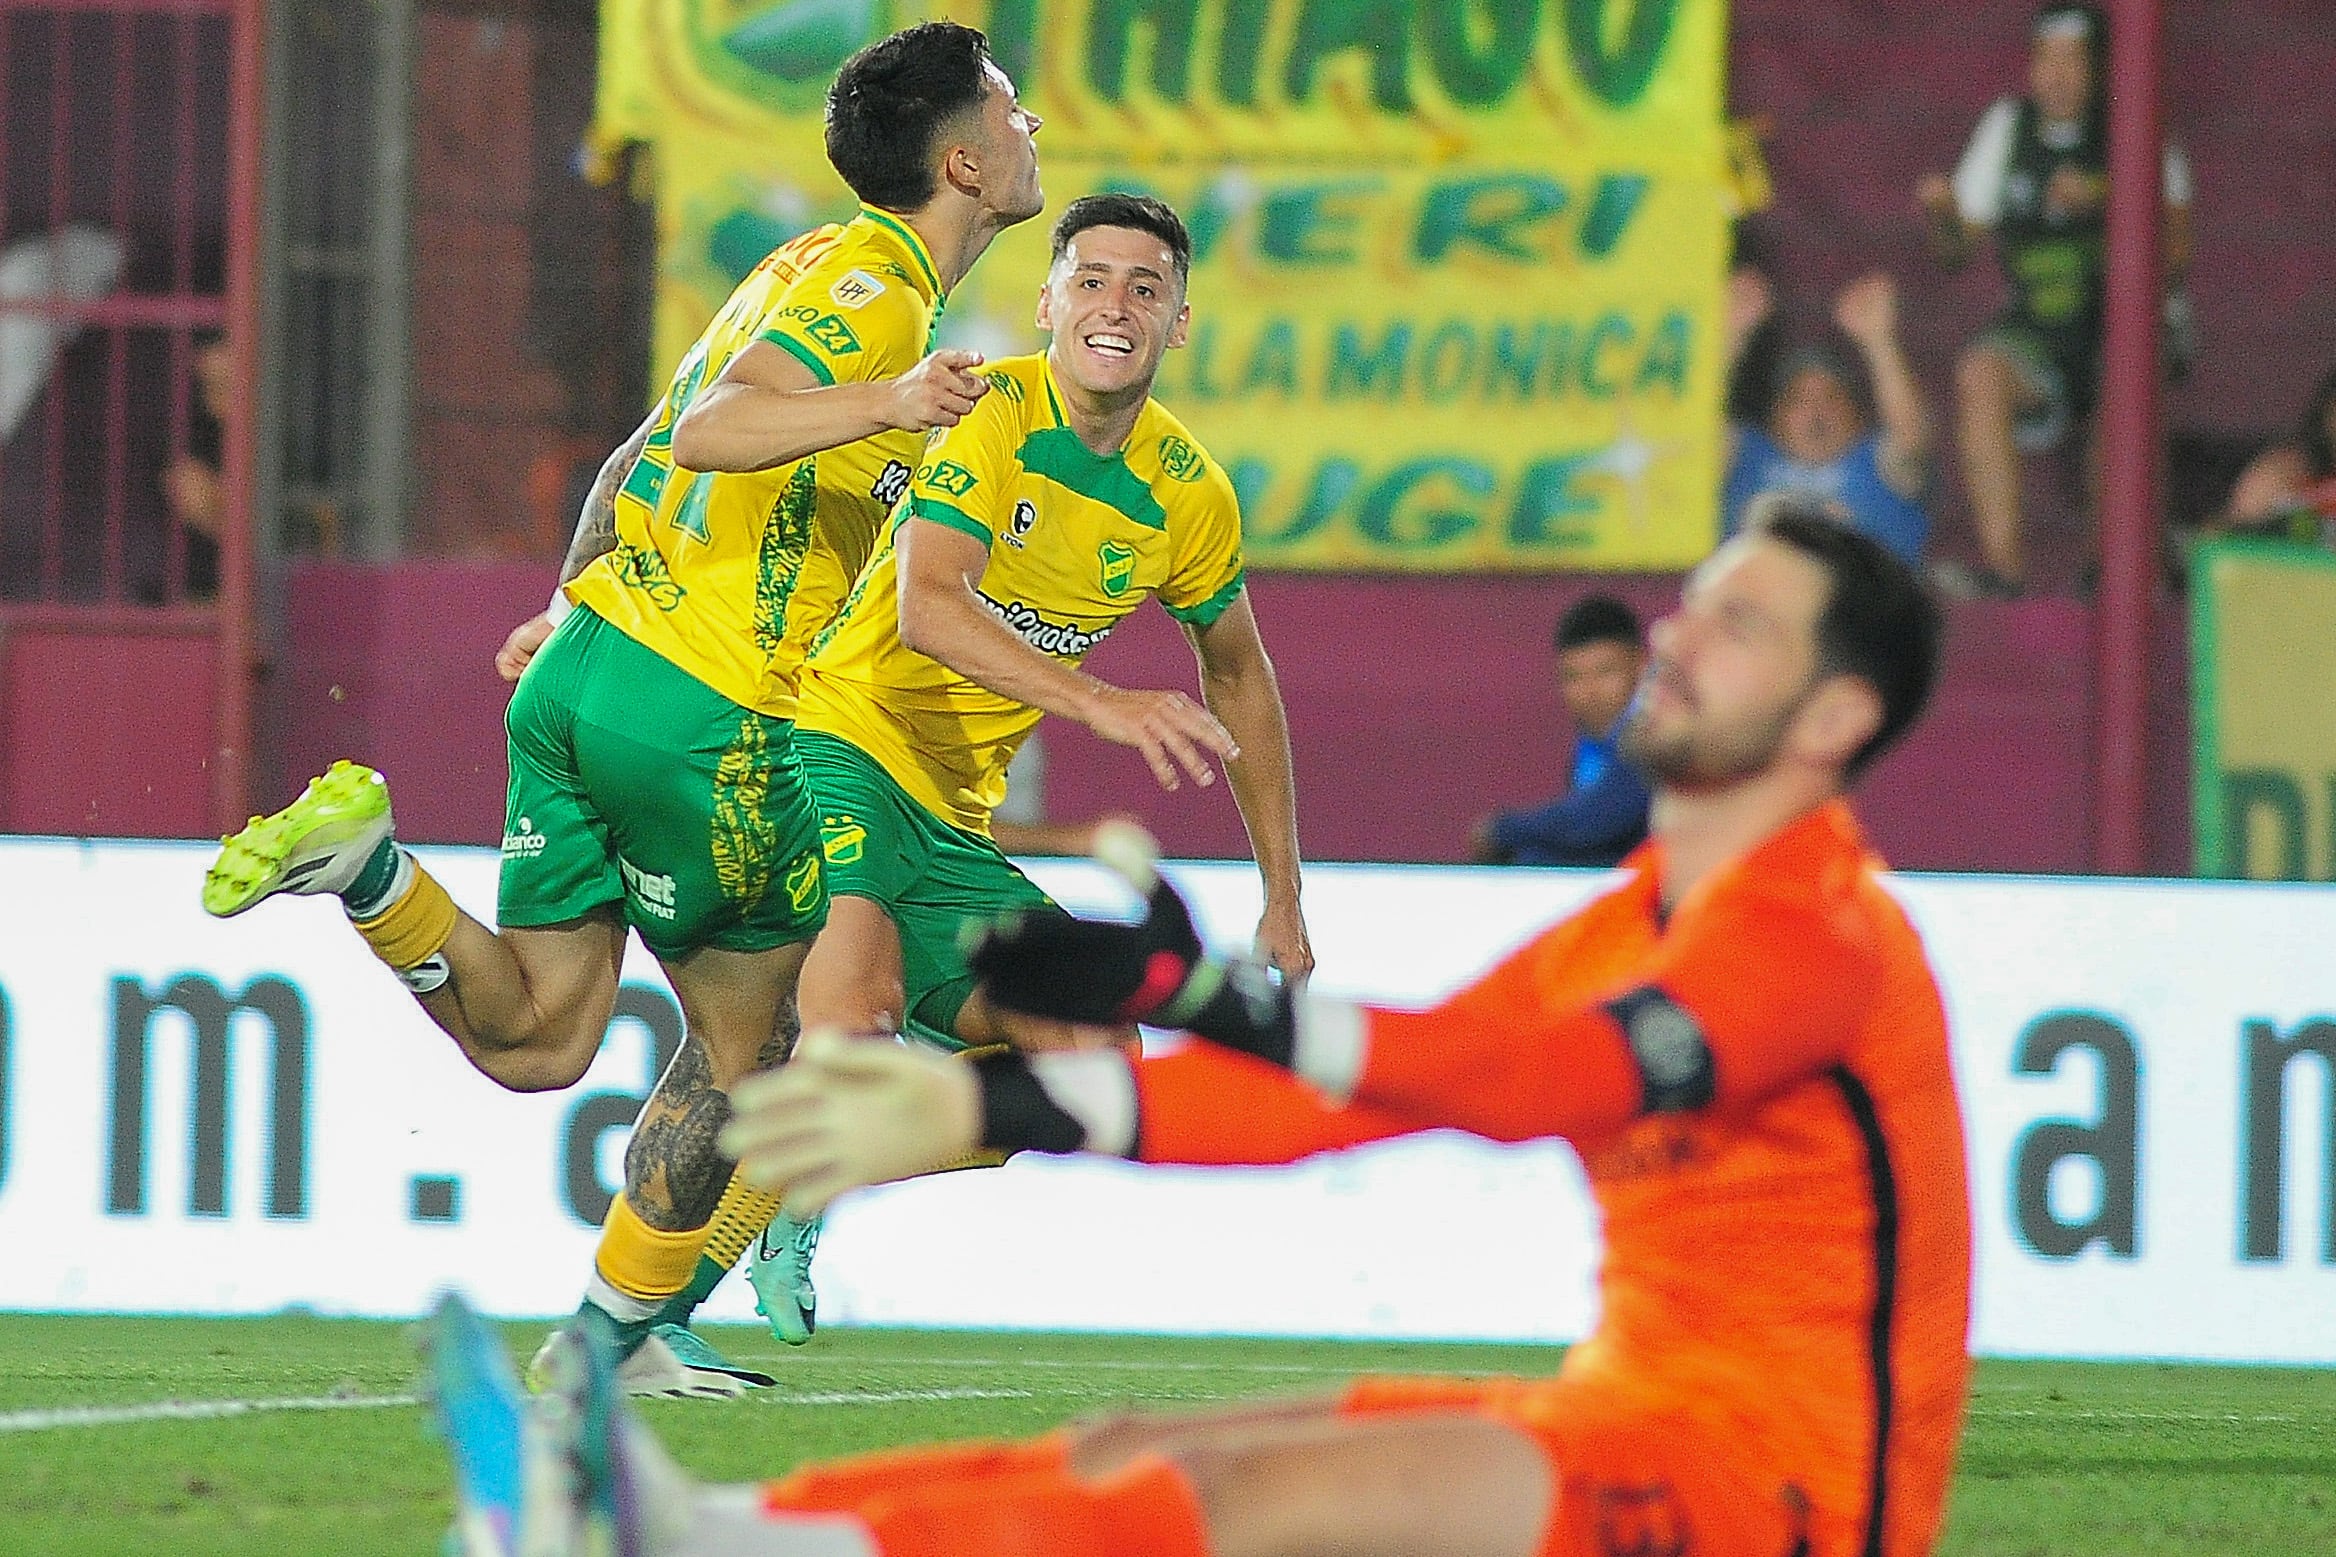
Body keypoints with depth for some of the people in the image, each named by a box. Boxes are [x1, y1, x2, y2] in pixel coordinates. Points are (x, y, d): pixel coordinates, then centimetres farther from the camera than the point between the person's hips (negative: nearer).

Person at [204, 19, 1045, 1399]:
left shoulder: (818, 269, 18)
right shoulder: (876, 289, -11)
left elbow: (640, 458, 25)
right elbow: (708, 434, -25)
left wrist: (579, 610, 33)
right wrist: (884, 406, -38)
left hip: (587, 664, 8)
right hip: (709, 718, -8)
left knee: (533, 1041, 7)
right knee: (749, 1040, 10)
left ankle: (364, 859, -10)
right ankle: (619, 1330, 16)